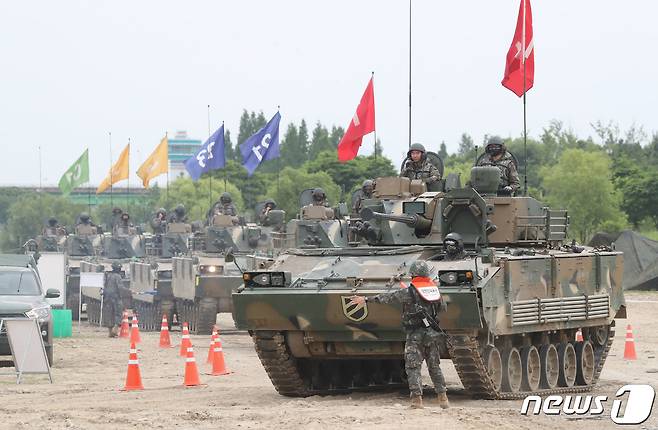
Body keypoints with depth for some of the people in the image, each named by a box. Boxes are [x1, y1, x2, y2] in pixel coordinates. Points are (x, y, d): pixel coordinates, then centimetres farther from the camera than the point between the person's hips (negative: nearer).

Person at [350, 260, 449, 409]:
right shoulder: (434, 289, 6)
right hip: (433, 334, 5)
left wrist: (367, 299, -3)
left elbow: (389, 297, -9)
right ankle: (442, 397, 15)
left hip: (415, 335, -5)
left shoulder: (410, 292, -10)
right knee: (435, 367, 15)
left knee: (413, 367, -3)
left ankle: (417, 398, -13)